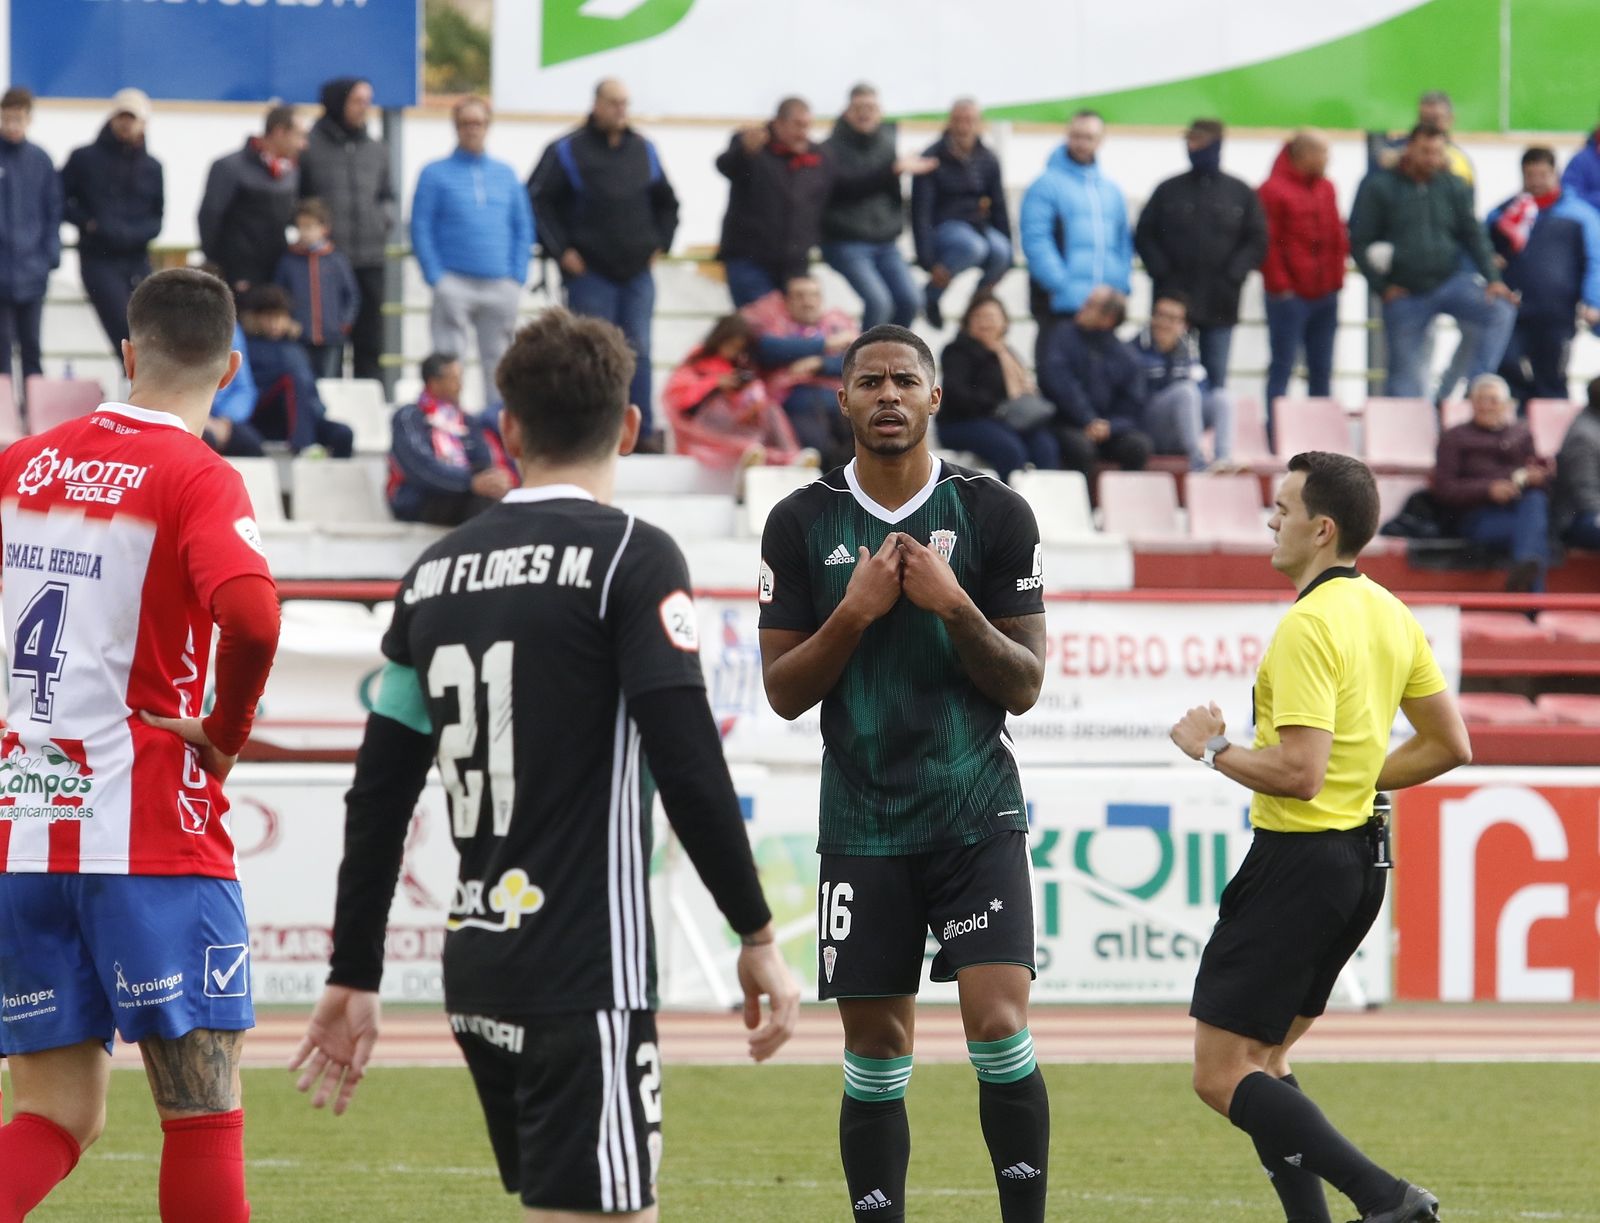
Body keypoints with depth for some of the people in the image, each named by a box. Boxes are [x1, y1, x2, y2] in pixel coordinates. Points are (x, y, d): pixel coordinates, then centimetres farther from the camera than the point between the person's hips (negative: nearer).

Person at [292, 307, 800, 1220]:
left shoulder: (438, 571, 11)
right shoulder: (632, 557, -8)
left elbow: (378, 795, 13)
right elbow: (690, 768, -14)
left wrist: (353, 979, 18)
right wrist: (758, 938, -6)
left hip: (479, 969, 7)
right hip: (588, 974, -7)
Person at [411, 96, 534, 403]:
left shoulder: (505, 175, 14)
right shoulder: (436, 174, 3)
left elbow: (523, 228, 13)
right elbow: (420, 229, -1)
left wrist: (517, 277, 1)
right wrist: (436, 277, -11)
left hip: (500, 285, 3)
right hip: (454, 283, -3)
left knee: (498, 363, 7)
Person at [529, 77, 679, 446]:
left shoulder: (644, 152, 12)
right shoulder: (568, 151, -3)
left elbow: (667, 203, 25)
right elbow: (537, 201, -4)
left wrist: (659, 245, 14)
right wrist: (561, 250, -9)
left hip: (638, 273, 4)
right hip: (590, 274, -4)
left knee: (638, 352, 3)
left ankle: (643, 432, 8)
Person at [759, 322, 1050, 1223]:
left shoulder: (994, 514, 1)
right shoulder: (802, 524, 3)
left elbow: (1024, 686, 1)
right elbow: (784, 692, 2)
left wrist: (955, 607, -15)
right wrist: (856, 613, -12)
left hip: (978, 817, -1)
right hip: (865, 828, 1)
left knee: (999, 1029, -13)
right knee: (876, 1055, 3)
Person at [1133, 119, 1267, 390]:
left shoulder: (1240, 193, 6)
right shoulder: (1169, 190, 5)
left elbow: (1257, 241, 5)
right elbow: (1144, 237, 5)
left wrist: (1233, 274, -8)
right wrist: (1162, 273, -8)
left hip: (1220, 305, 1)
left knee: (1216, 378, 5)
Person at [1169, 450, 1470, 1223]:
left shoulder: (1309, 626, -19)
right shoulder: (1388, 615, 9)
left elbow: (1298, 772, -25)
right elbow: (1449, 746, 14)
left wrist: (1213, 748, -9)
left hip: (1300, 860, -10)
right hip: (1361, 855, 10)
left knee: (1222, 1076, -7)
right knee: (1263, 1061, 18)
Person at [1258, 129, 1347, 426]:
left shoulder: (1326, 189, 13)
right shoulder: (1274, 190, -7)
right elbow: (1268, 243, -10)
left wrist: (1337, 277, 8)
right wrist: (1280, 285, -11)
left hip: (1325, 295, 7)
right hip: (1290, 296, -7)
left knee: (1321, 370, 9)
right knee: (1282, 367, -5)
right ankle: (1276, 432, -4)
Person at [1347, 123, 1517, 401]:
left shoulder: (1453, 187, 6)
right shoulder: (1378, 187, -3)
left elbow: (1473, 236, 7)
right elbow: (1360, 242, -1)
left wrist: (1492, 279, -5)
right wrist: (1382, 286, -8)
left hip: (1450, 281, 2)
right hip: (1404, 294, -2)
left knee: (1500, 310, -22)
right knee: (1405, 372, 2)